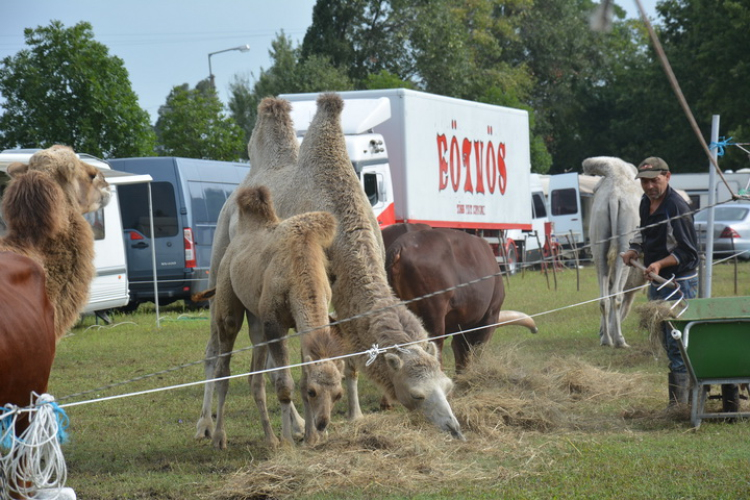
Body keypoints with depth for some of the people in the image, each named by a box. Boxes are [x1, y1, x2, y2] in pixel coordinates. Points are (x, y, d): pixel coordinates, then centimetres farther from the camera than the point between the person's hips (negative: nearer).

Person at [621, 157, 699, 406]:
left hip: (680, 283, -9)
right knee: (666, 343, 13)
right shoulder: (646, 202, 9)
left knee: (676, 346, -10)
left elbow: (688, 251, -18)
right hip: (657, 283, 10)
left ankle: (678, 404, -7)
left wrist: (660, 264, -29)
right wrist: (634, 249, 12)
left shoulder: (677, 207, -18)